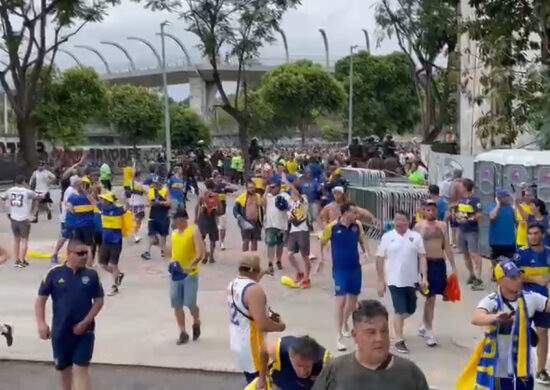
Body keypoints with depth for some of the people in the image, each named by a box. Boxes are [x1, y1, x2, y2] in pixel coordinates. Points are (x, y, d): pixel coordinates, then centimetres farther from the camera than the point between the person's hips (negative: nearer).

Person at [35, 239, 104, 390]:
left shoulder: (91, 274, -4)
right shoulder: (54, 273, -6)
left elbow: (99, 301, 0)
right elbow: (41, 299, 0)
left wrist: (85, 322, -11)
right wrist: (41, 323, -13)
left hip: (84, 331, -1)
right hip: (60, 331, 1)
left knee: (81, 369, -4)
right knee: (63, 369, 15)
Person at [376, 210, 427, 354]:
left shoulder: (416, 236, 1)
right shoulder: (387, 237, -3)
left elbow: (422, 257, 0)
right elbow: (380, 260, 0)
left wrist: (424, 277, -8)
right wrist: (380, 281, -3)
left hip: (411, 280, 3)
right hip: (395, 280, -3)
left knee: (411, 310, 15)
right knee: (400, 310, -4)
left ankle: (396, 323, 43)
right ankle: (399, 340, 6)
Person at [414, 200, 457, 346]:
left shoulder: (442, 225, 9)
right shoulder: (419, 226, -4)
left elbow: (447, 247, 12)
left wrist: (453, 266, 10)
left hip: (440, 263, 5)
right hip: (426, 263, -4)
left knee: (432, 297, 12)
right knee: (430, 297, -6)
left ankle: (424, 326, 29)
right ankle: (429, 332, 1)